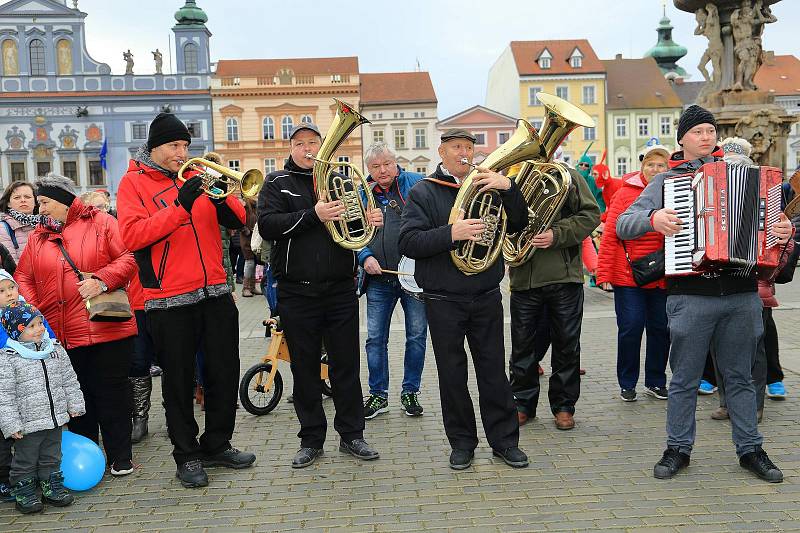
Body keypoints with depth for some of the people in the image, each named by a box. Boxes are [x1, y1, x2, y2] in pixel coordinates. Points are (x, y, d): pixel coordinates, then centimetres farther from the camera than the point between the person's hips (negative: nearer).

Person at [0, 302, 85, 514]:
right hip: (28, 423, -5)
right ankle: (24, 493, 23)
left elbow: (69, 379, 11)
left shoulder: (55, 349, 2)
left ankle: (52, 488, 31)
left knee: (52, 457, 17)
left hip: (55, 417, 5)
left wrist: (74, 404, 10)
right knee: (25, 460, 9)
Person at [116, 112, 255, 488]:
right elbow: (132, 235, -16)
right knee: (179, 381, 4)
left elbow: (237, 221, 8)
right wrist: (180, 206, -23)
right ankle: (187, 455, 18)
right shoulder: (133, 182, 0)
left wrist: (222, 197, -13)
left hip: (215, 293, 5)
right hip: (169, 300, -5)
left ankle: (217, 445, 26)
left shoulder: (195, 176, 12)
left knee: (225, 372, 11)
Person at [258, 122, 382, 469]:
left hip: (341, 290, 2)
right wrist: (314, 215, -24)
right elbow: (267, 226, -13)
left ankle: (351, 434, 18)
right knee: (305, 368, 7)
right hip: (297, 293, -2)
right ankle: (311, 439, 19)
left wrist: (370, 221, -5)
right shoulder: (277, 183, 3)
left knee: (346, 364, 7)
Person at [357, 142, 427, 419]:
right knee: (375, 338, 5)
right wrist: (365, 257, -10)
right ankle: (378, 394, 19)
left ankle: (410, 391, 22)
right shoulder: (362, 194, 7)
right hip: (379, 279, 2)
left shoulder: (415, 183, 0)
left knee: (416, 336, 7)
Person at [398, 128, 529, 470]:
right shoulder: (423, 192, -1)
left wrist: (508, 188, -14)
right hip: (443, 301, -2)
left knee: (494, 370, 7)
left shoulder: (487, 186, 9)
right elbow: (408, 243, -12)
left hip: (486, 297, 2)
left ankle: (504, 440, 18)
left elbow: (518, 224, 2)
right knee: (452, 374, 7)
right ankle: (462, 442, 21)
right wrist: (451, 233, -26)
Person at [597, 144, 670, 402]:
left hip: (663, 278, 3)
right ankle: (627, 384, 14)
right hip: (628, 275, -3)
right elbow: (610, 236, -6)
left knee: (661, 329, 9)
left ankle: (655, 382, 25)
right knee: (631, 328, -2)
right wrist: (604, 273, -9)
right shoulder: (625, 194, -3)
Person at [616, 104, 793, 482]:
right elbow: (622, 225, 1)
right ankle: (678, 449, 19)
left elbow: (767, 220, 19)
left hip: (741, 295, 2)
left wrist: (784, 230, -3)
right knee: (685, 378, 6)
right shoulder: (665, 181, 7)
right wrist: (653, 218, -17)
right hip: (690, 295, -2)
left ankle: (750, 448, 24)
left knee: (739, 376, 12)